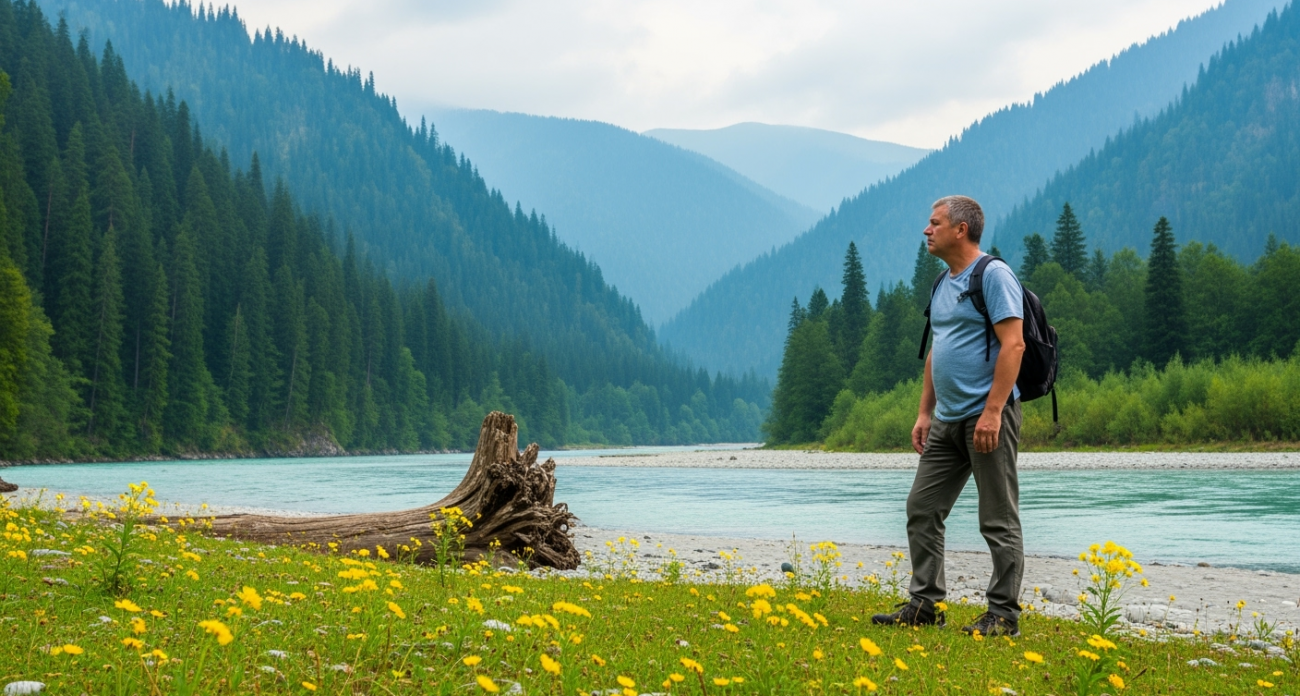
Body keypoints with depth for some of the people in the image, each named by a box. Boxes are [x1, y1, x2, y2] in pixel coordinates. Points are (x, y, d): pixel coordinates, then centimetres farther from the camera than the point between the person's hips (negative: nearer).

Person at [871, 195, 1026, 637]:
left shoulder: (993, 275, -11)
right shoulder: (943, 284, 17)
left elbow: (1013, 344, -18)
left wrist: (992, 412, -23)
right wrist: (924, 412, 18)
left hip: (988, 416, -9)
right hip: (947, 420, 9)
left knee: (999, 520, -2)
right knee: (922, 510, 8)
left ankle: (1004, 615, 4)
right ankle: (924, 605, 15)